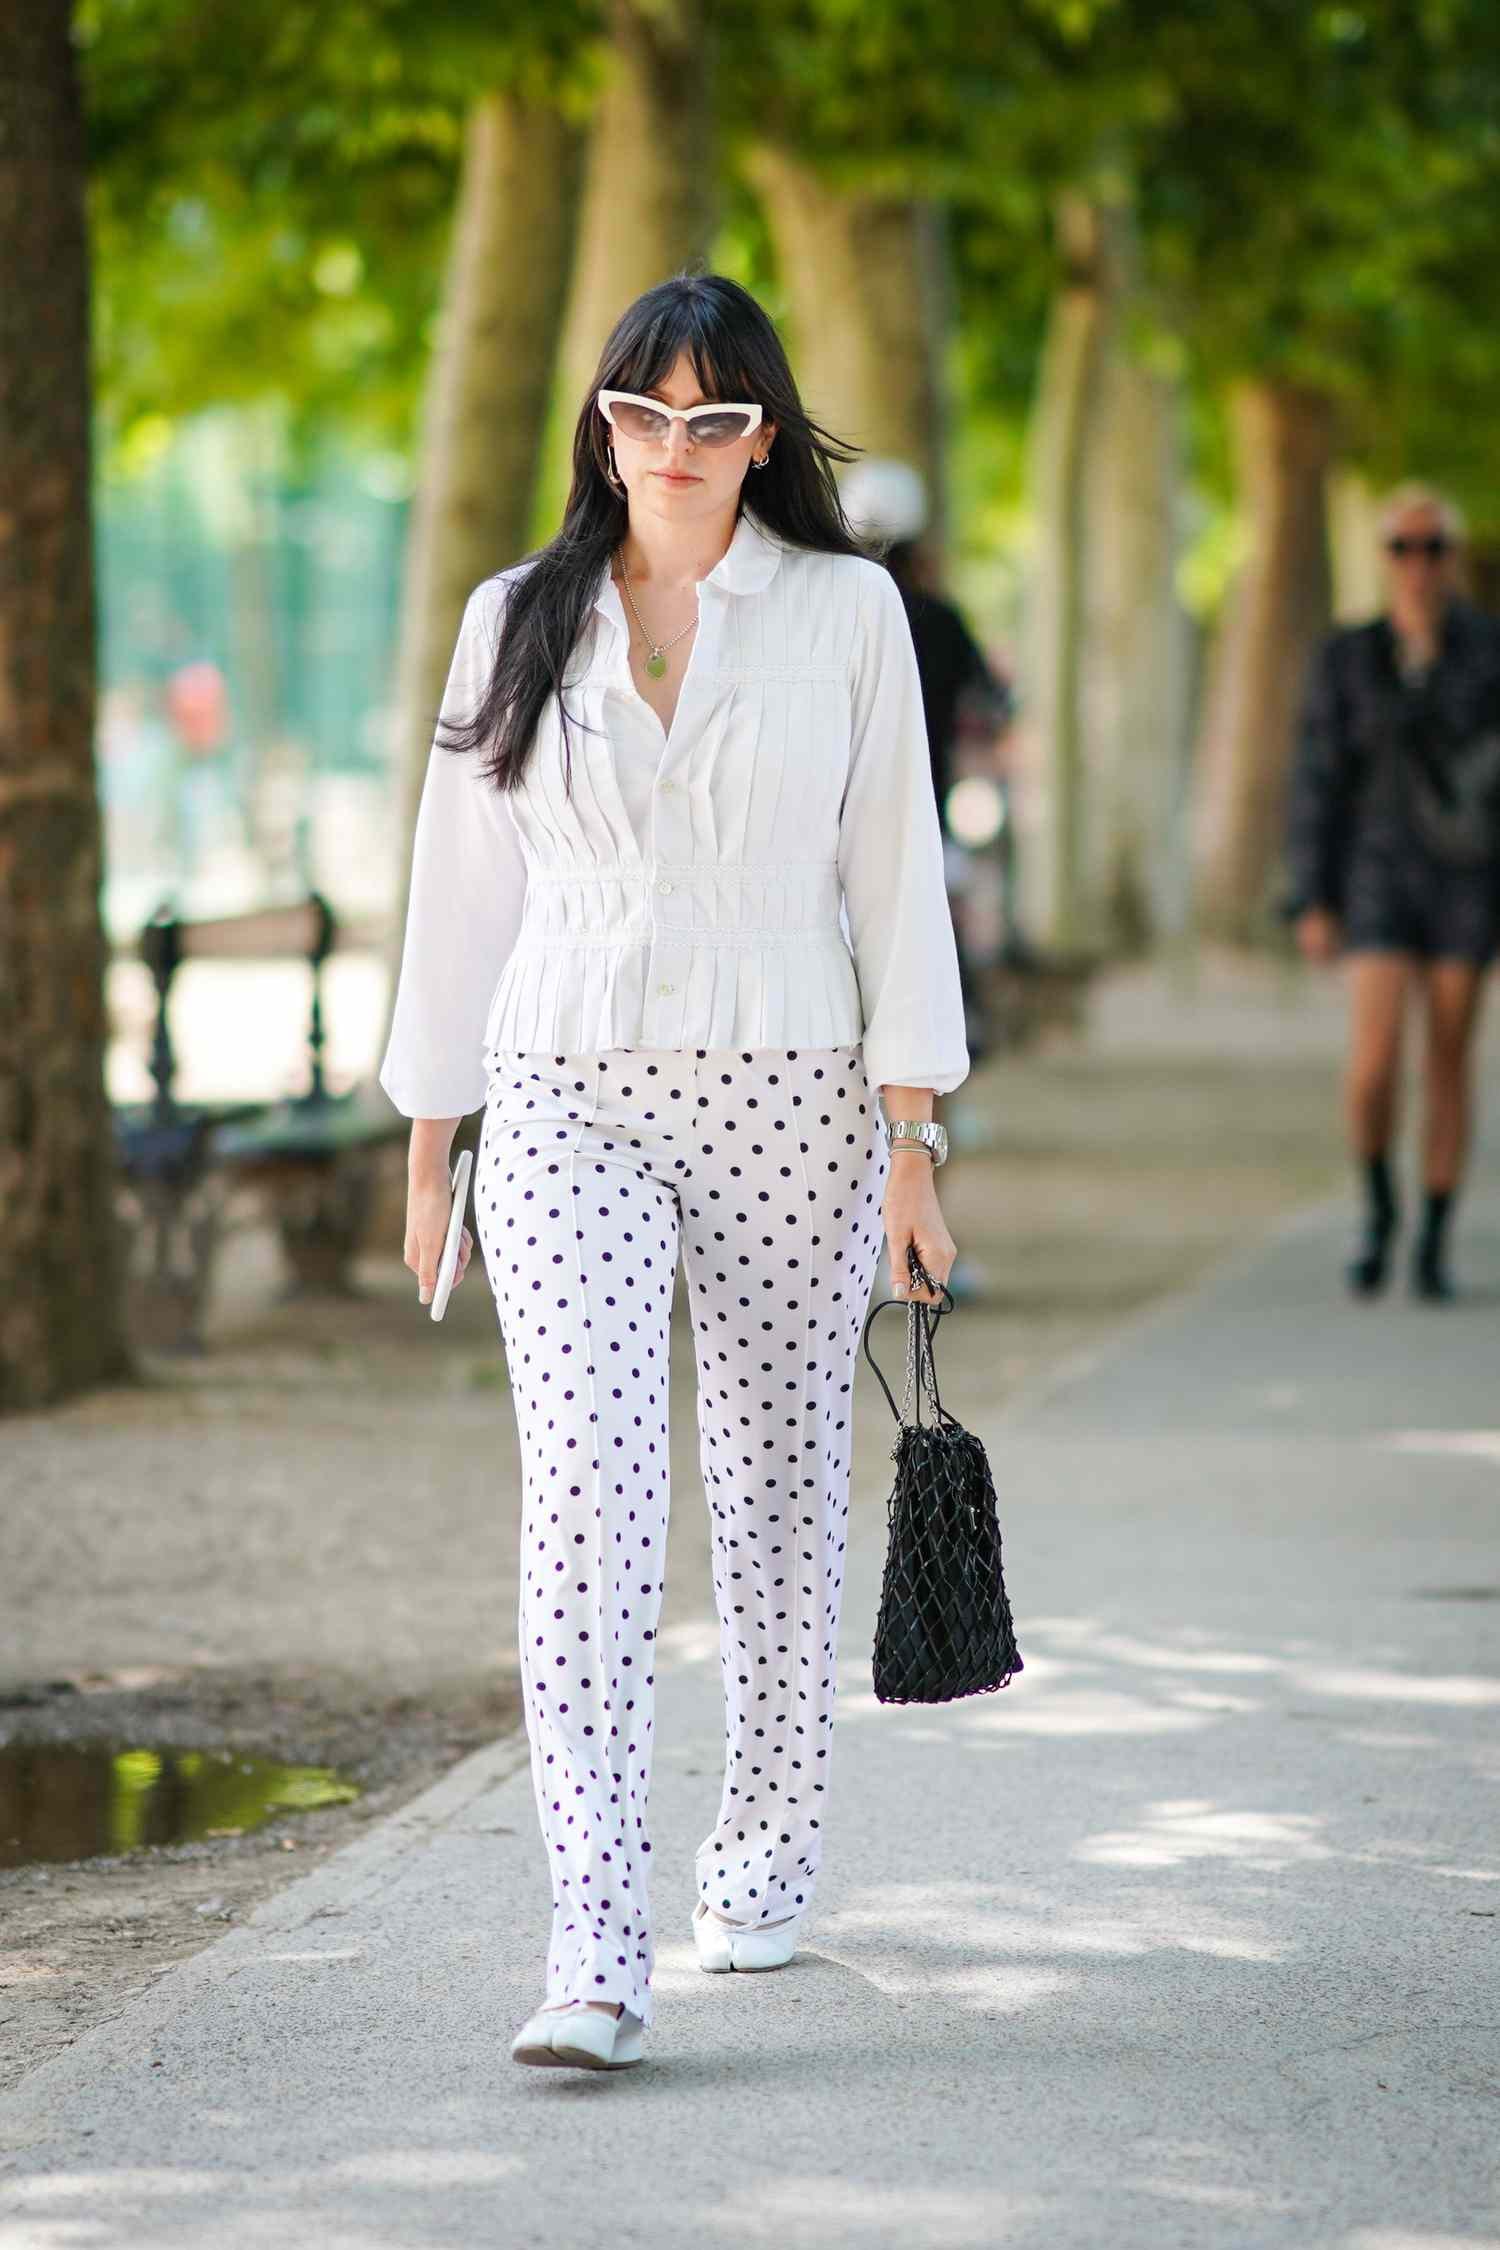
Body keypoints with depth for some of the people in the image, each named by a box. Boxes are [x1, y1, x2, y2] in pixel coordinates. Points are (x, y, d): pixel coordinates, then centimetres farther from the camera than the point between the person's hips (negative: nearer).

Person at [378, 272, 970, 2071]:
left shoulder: (846, 610, 3)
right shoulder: (519, 620, 8)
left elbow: (893, 870, 1)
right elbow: (464, 879, 12)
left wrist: (912, 1141, -4)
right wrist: (427, 1144, 11)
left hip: (789, 1104, 0)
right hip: (569, 1106, 0)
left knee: (778, 1486, 9)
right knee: (588, 1500, -13)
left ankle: (764, 1863, 31)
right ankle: (595, 1955, -20)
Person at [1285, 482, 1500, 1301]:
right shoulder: (1345, 659, -1)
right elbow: (1317, 783, 1)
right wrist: (1313, 902, -4)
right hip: (1380, 874, 0)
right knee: (1373, 1064, -13)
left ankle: (1433, 1245, 15)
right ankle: (1379, 1209, 13)